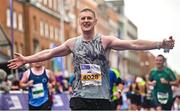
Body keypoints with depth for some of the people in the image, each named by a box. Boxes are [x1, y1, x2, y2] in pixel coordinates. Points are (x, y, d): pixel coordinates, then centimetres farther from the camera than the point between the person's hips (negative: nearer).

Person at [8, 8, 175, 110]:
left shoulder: (105, 40, -2)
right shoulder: (73, 43, 7)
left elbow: (133, 44, -10)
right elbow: (49, 53, 15)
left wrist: (160, 44, -19)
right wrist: (26, 59, 16)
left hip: (102, 97, -1)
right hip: (80, 97, 1)